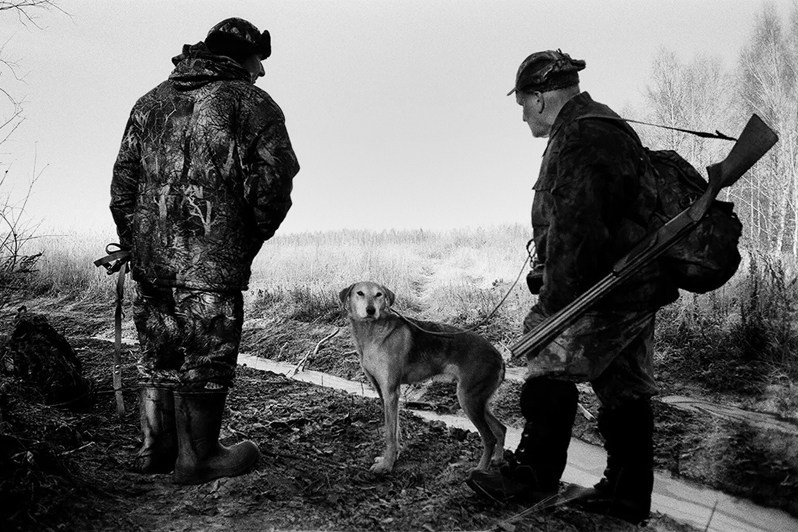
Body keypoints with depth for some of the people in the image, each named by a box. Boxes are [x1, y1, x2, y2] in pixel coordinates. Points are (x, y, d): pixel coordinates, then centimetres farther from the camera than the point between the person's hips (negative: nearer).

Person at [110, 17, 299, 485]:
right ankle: (197, 460, 16)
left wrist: (135, 245, 19)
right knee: (205, 360, 5)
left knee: (161, 356, 17)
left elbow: (122, 186, 15)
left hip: (151, 258, 6)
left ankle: (157, 449, 29)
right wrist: (253, 237, 2)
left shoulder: (151, 102, 17)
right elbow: (273, 182, -13)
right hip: (215, 260, -6)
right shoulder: (251, 103, -2)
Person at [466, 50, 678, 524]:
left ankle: (534, 475, 10)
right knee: (625, 387, 12)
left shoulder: (580, 138, -16)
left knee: (553, 366, -2)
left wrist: (556, 301, -22)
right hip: (637, 283, 10)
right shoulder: (608, 128, 20)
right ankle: (628, 494, 21)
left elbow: (574, 228, -24)